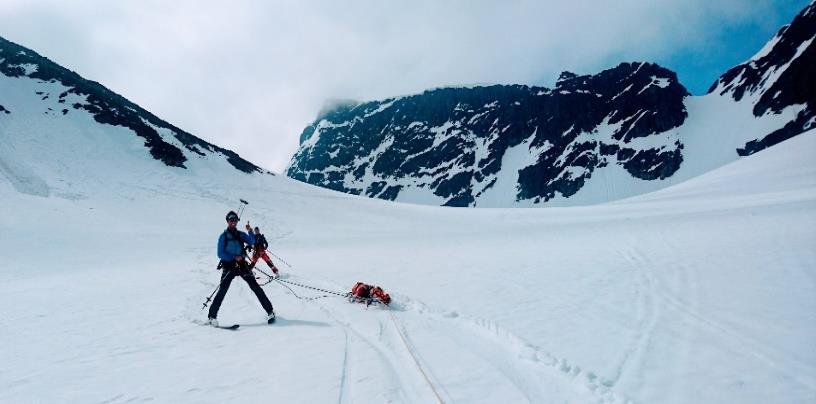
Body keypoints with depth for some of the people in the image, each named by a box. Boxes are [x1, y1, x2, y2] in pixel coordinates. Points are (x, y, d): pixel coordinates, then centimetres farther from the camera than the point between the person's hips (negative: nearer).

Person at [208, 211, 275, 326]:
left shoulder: (241, 234, 12)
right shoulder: (223, 236, 1)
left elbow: (252, 242, -3)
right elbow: (220, 254, -5)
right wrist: (234, 257, -15)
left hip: (242, 264, 2)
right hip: (229, 266, -2)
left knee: (255, 287, -6)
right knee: (222, 290, -14)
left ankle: (270, 311, -2)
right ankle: (212, 316, -5)